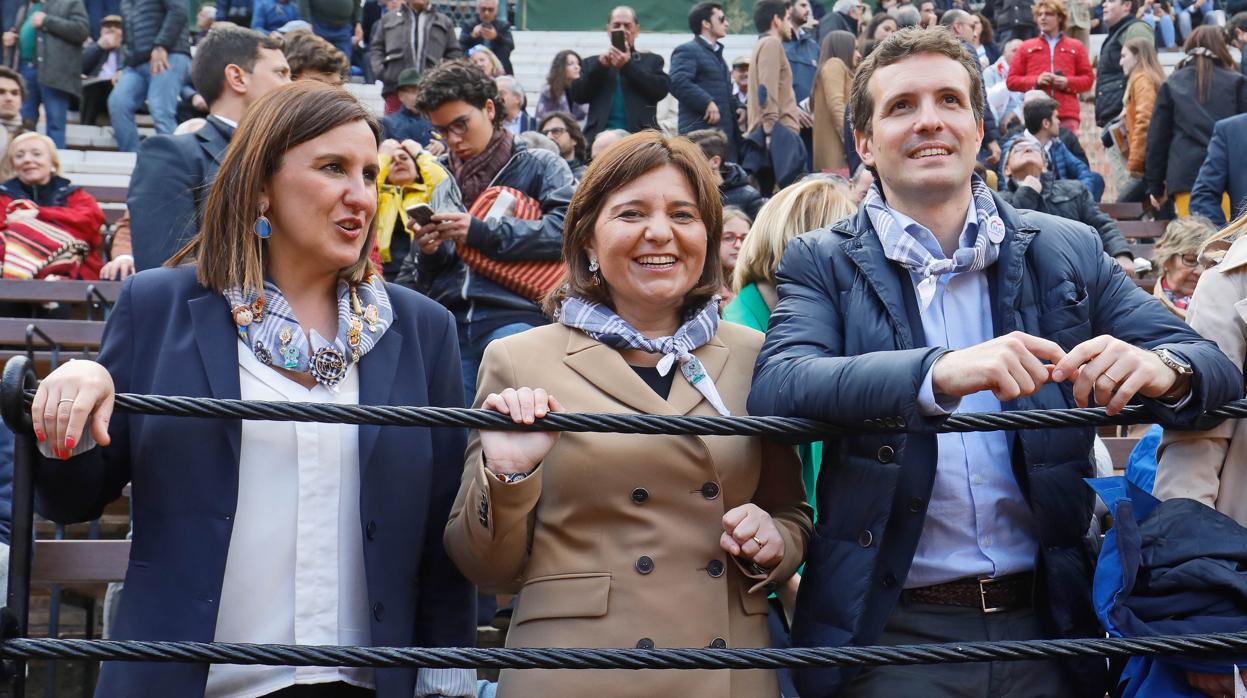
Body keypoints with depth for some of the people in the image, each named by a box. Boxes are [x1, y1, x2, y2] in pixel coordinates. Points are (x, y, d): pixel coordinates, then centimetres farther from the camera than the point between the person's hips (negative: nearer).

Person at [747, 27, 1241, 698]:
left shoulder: (1067, 251, 6)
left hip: (1045, 625, 3)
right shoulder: (822, 262, 0)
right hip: (891, 635, -2)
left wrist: (1161, 369, -20)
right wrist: (939, 372, -34)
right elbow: (775, 387, -18)